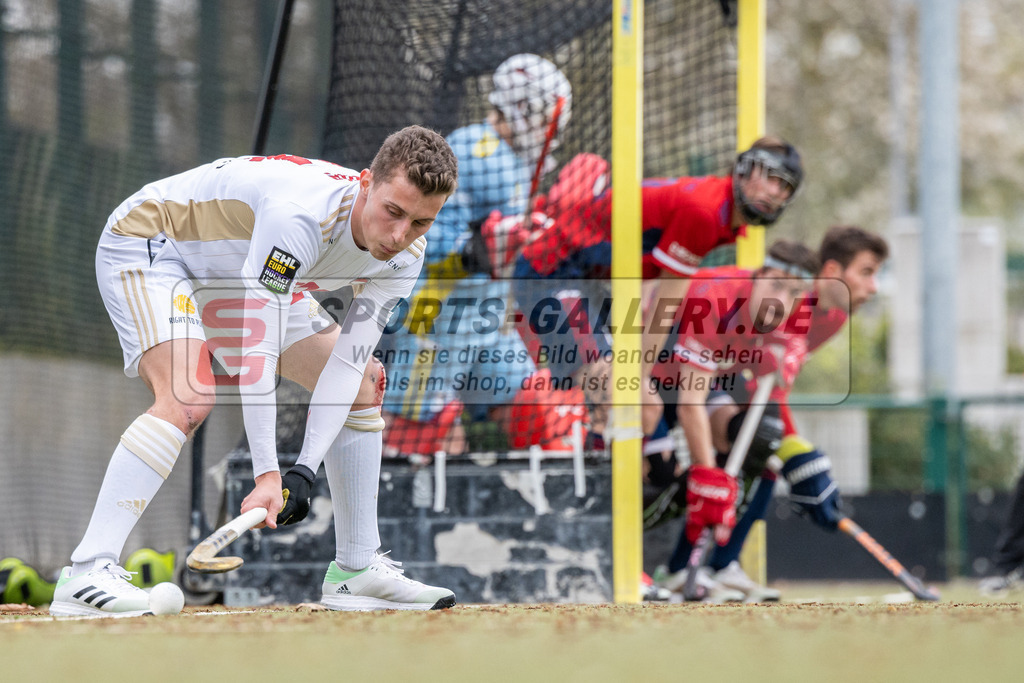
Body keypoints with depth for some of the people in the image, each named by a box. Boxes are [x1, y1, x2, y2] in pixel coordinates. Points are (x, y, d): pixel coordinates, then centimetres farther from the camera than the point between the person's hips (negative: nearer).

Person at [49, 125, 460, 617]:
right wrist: (267, 475, -40)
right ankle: (86, 575, -36)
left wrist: (305, 472, -24)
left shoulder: (404, 255, -15)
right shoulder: (301, 212, -40)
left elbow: (346, 363, -13)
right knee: (189, 396, -33)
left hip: (231, 275, 9)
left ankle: (356, 569, 15)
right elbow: (256, 349, -39)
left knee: (364, 386, 6)